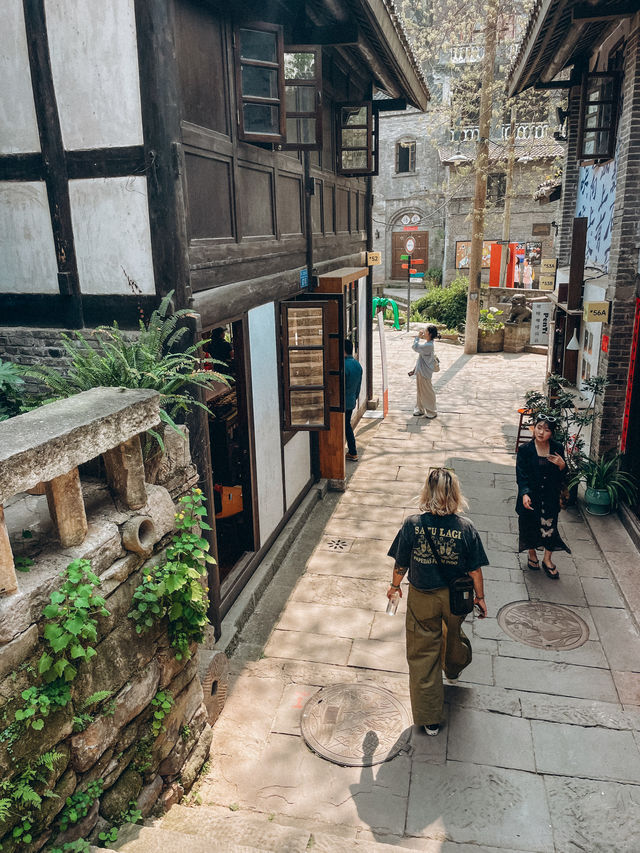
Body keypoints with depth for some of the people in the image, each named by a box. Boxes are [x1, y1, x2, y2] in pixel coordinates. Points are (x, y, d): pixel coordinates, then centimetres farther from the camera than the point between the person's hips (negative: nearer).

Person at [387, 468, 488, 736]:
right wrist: (479, 597, 7)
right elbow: (475, 570, -9)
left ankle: (429, 718, 22)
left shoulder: (412, 525, -20)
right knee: (452, 634, 33)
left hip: (421, 598, -2)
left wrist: (395, 586, 10)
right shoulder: (465, 528, -18)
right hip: (455, 598, 2)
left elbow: (400, 564, -9)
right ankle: (453, 670, 64)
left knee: (423, 655, 13)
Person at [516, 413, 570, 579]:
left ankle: (547, 559, 26)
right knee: (530, 525, 13)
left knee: (549, 526, 6)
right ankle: (532, 555, 37)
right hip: (531, 496, -1)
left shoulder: (557, 448, -4)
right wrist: (524, 494, -26)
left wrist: (562, 465, -18)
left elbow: (562, 475, 5)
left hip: (550, 497, 1)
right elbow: (521, 474, -13)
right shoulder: (525, 450, -11)